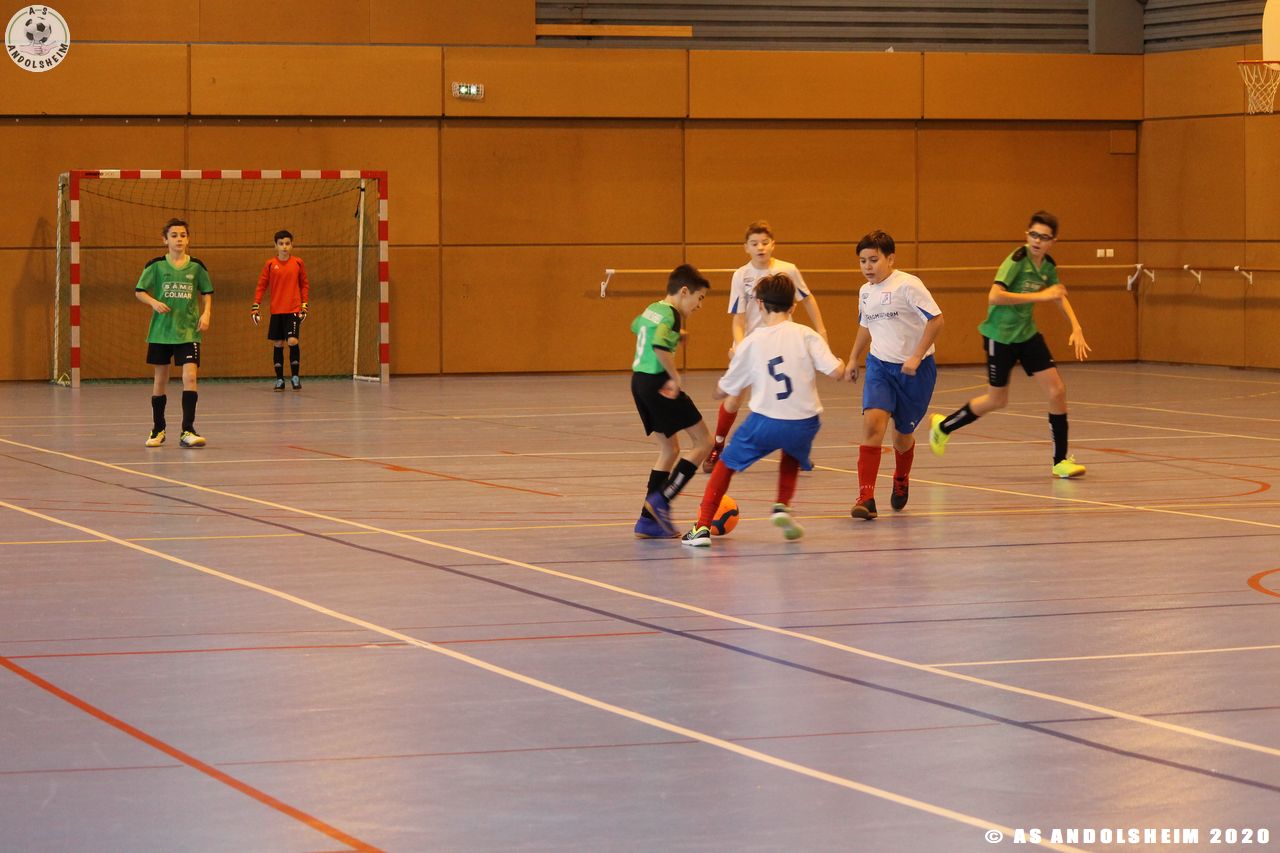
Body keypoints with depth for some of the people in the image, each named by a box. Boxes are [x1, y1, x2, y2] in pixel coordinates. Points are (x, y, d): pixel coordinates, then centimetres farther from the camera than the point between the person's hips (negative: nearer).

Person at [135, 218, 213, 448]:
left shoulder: (197, 266, 1)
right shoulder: (156, 265, -2)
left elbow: (207, 293, 12)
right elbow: (139, 291, 3)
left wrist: (206, 313, -4)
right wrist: (154, 302, -16)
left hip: (188, 331, 0)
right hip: (161, 330, 0)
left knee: (190, 376, -14)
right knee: (160, 379, 9)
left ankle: (187, 431, -12)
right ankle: (158, 429, 24)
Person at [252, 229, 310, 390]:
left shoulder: (298, 263, 1)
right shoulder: (270, 265, 1)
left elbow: (304, 285, 10)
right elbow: (261, 286, 7)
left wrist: (304, 306, 5)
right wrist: (256, 307, 1)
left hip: (293, 310, -1)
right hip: (276, 311, 1)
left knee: (292, 341, -15)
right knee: (278, 344, 6)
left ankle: (295, 376, 1)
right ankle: (279, 379, 16)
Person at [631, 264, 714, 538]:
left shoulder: (653, 309, 14)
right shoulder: (672, 315, -15)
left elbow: (636, 326, 37)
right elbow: (660, 346, -32)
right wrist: (675, 377, -21)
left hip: (639, 381, 9)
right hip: (658, 383, -9)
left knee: (669, 449, 16)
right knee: (702, 441, 0)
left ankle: (649, 519, 11)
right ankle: (661, 501, -8)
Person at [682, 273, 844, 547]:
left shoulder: (751, 343, 1)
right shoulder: (805, 335, -2)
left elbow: (721, 393, 9)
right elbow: (836, 370, -11)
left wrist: (735, 359, 29)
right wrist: (841, 362, 13)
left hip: (765, 422, -1)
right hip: (804, 424, 1)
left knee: (726, 464, 20)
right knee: (792, 454, 37)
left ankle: (702, 528, 9)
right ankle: (783, 507, 19)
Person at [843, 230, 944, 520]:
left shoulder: (907, 285, -16)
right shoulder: (865, 292, 7)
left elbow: (936, 319, -19)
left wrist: (916, 357, -23)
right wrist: (853, 360, 19)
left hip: (914, 369, -4)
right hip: (879, 366, 4)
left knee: (903, 433, 8)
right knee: (873, 420, -19)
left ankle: (901, 481, 43)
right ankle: (866, 498, -23)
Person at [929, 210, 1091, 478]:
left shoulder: (1048, 265, -2)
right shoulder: (1017, 260, -23)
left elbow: (1059, 296, 16)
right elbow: (994, 296, -35)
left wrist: (1076, 328, 3)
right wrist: (1039, 296, -35)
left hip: (1027, 333, 6)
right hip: (1000, 335, -6)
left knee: (1057, 390, -4)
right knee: (997, 400, 7)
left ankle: (1060, 461, 7)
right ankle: (943, 426, 32)